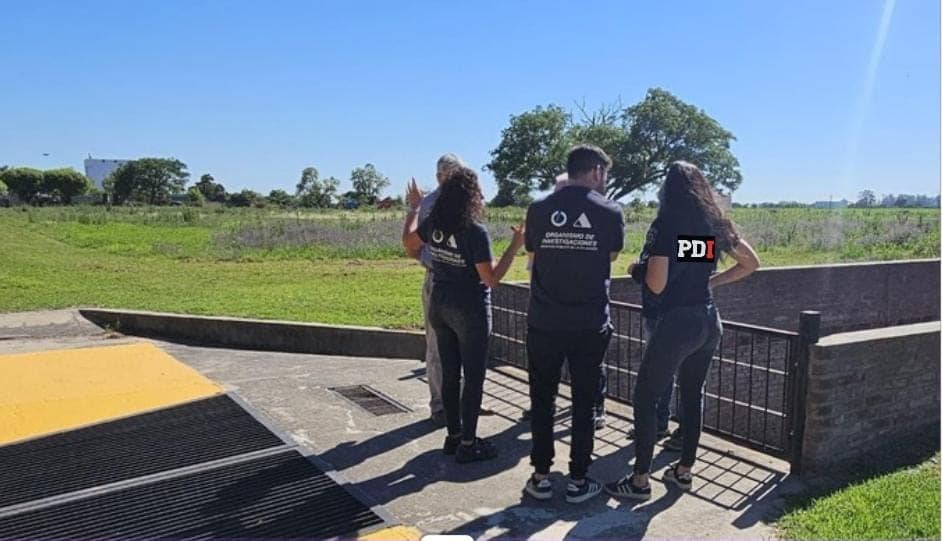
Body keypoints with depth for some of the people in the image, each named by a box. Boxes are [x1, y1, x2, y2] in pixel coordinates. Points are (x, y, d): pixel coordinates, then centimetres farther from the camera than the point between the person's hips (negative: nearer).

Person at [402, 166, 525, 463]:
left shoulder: (433, 223, -2)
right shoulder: (475, 231, -20)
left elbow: (408, 241, 18)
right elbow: (491, 279, -19)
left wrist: (413, 207, 30)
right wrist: (516, 245, -16)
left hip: (440, 306, 7)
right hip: (470, 310, -6)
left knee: (450, 374, 15)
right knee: (473, 377, 5)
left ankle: (453, 435, 26)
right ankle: (468, 444, 12)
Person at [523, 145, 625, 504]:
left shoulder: (539, 210, -3)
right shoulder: (610, 212, -5)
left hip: (544, 323, 1)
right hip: (590, 325, -1)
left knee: (542, 400, 12)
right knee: (584, 401, 11)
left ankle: (540, 477, 19)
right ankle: (578, 480, 18)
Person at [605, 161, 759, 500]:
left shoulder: (667, 225, -12)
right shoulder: (714, 223, 8)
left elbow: (656, 285, -16)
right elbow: (751, 262, 16)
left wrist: (640, 267, 3)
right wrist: (711, 281, 14)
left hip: (678, 322, -7)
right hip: (709, 321, 7)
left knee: (645, 397, 2)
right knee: (693, 394, 18)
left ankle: (640, 480, 7)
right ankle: (684, 471, 28)